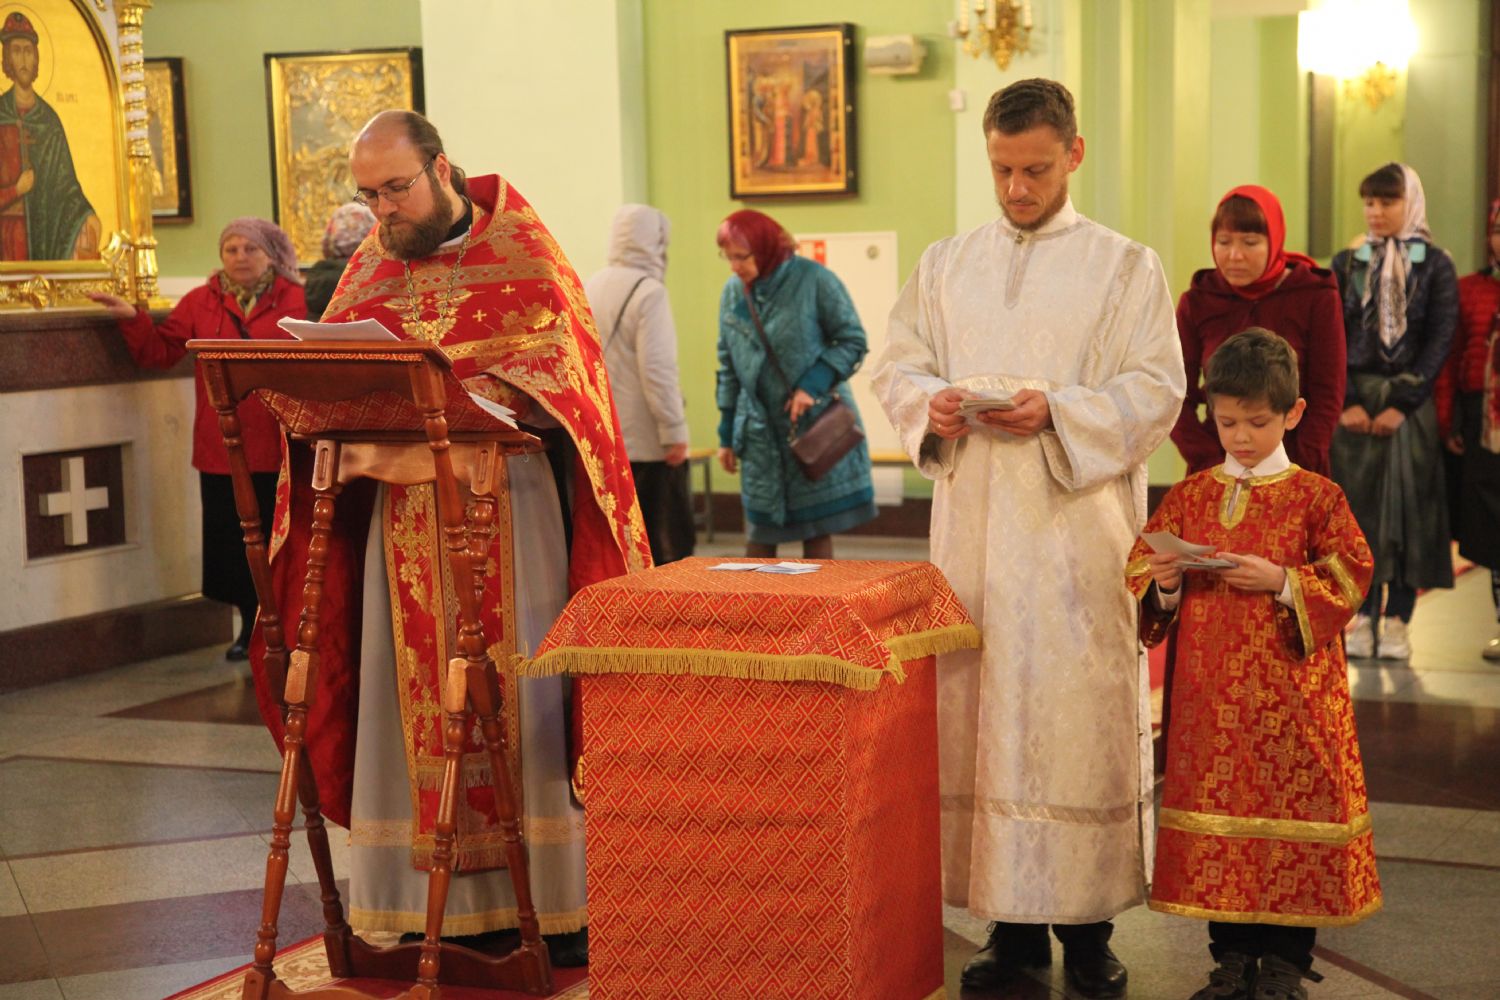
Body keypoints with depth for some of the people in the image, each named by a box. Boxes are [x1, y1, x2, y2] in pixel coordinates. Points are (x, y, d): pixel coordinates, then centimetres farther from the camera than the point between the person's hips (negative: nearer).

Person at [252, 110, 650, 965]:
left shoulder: (523, 250, 1)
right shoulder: (370, 267, 12)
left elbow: (564, 359, -7)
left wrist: (478, 394, -23)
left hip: (511, 502, -4)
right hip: (406, 511, 4)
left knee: (524, 695, -2)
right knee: (417, 699, 3)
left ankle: (557, 900, 5)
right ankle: (438, 902, 10)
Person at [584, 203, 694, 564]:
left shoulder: (590, 287, 10)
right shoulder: (649, 291, -13)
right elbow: (657, 368, -18)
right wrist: (675, 432, -14)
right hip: (646, 441, -7)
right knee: (669, 544, -1)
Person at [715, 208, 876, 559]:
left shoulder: (814, 279, -8)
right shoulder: (732, 292, 5)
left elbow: (853, 341, -4)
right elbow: (728, 366, 13)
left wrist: (813, 385, -16)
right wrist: (727, 434, 12)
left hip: (816, 422, -4)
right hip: (760, 432, 4)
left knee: (818, 530, 1)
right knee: (758, 534, 3)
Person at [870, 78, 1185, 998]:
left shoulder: (1125, 267, 4)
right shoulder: (946, 264, 14)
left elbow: (1155, 389, -3)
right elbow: (896, 367, 13)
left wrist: (1056, 412, -18)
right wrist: (930, 403, -10)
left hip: (1077, 533, -3)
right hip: (973, 530, 3)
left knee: (1080, 713, -3)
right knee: (978, 715, 3)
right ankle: (1013, 922, 13)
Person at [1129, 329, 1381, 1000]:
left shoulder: (1316, 497, -2)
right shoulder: (1188, 497, 8)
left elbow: (1348, 583, -4)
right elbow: (1142, 581, 12)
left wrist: (1282, 582, -17)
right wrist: (1163, 585, -9)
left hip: (1291, 692, -3)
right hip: (1209, 690, 3)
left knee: (1291, 812, 0)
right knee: (1215, 805, 6)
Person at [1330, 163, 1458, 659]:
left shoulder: (1436, 266, 2)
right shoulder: (1346, 264, 8)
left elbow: (1439, 341, -4)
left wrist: (1401, 405, -12)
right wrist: (1346, 402, -10)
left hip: (1410, 403, -1)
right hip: (1354, 400, 1)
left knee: (1407, 505, -1)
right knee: (1357, 506, -1)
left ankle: (1397, 622, 3)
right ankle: (1363, 616, 4)